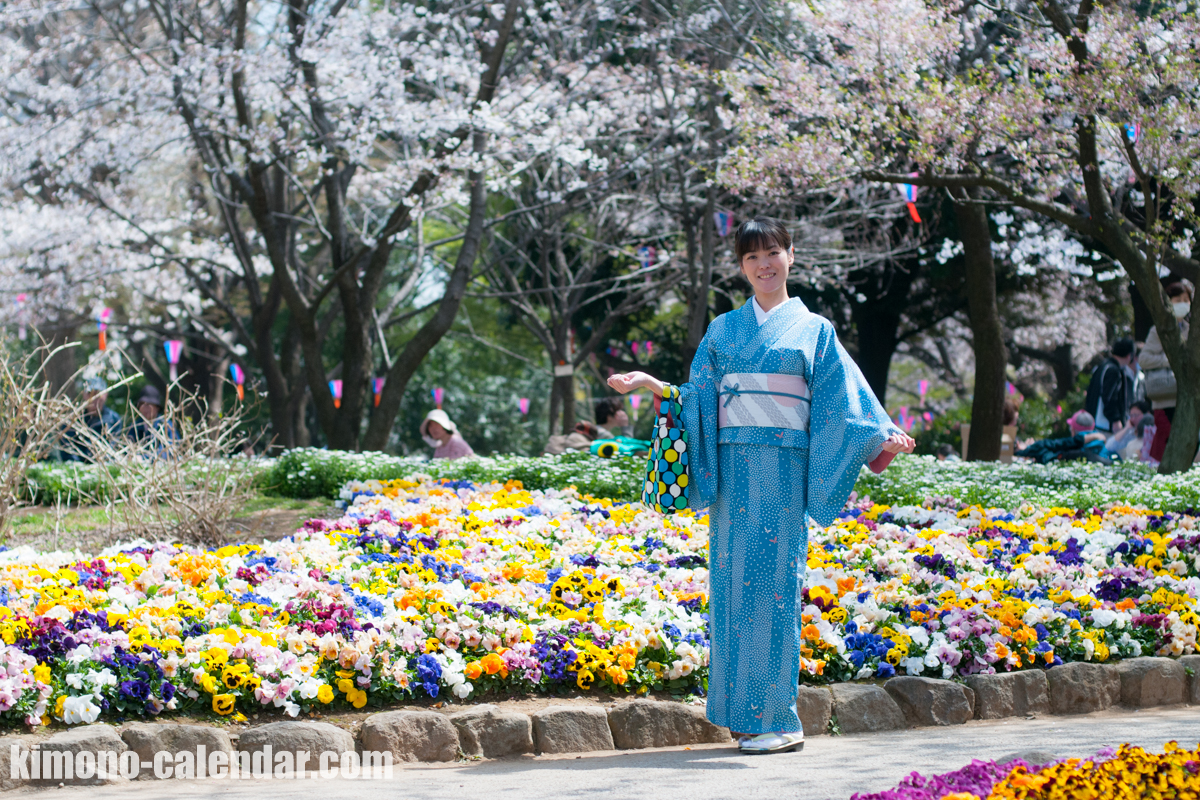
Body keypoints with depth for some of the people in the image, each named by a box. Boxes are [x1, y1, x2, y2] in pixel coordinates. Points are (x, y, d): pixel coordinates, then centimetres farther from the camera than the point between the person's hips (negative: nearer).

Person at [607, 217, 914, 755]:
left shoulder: (814, 330, 9)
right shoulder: (723, 330, 16)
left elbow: (844, 399, 2)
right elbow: (698, 398, 12)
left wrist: (882, 438, -13)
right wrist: (652, 385, -3)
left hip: (782, 470, -3)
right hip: (731, 468, 3)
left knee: (772, 581, -8)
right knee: (732, 579, -1)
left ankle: (778, 718, -6)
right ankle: (744, 713, 4)